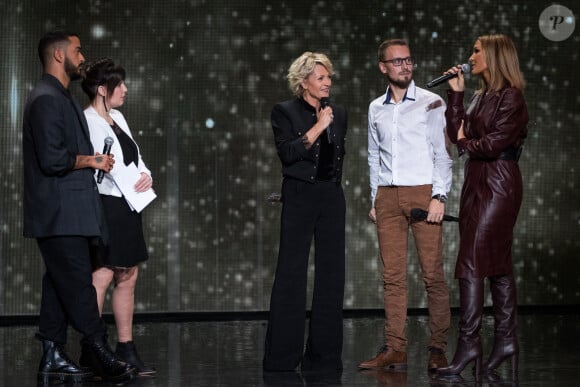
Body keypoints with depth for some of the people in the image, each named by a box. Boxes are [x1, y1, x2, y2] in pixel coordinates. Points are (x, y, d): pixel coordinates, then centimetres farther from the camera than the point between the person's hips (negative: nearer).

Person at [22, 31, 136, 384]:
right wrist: (89, 160, -10)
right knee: (79, 285, -7)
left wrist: (91, 159, 12)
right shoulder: (47, 100, -14)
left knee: (61, 286, 10)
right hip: (60, 214, -11)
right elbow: (51, 159, -22)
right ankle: (101, 356, -4)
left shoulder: (61, 97, 19)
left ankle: (52, 358, 14)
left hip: (67, 215, 11)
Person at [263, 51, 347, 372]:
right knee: (291, 274, -5)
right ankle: (282, 356, 0)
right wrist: (318, 127, -16)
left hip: (331, 198, 5)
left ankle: (324, 355, 11)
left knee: (332, 274, 4)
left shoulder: (338, 113, 12)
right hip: (299, 197, -5)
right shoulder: (285, 112, -2)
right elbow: (287, 153, -14)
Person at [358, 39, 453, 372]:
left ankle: (438, 349, 0)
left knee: (433, 274, -5)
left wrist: (439, 197, -10)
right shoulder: (376, 108, 13)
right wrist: (375, 200, 13)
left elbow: (443, 153, -1)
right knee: (393, 275, 2)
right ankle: (395, 349, 4)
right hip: (388, 196, 4)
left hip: (423, 193, -3)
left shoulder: (431, 103, 1)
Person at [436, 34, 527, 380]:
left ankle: (469, 343, -13)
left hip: (499, 183, -9)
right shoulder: (480, 97, 15)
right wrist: (456, 94, 5)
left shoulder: (511, 97, -10)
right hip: (477, 182, 9)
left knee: (471, 262, -13)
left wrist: (468, 144, 0)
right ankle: (506, 341, 14)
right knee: (497, 262, 10)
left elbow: (496, 141, -17)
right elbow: (458, 134, 8)